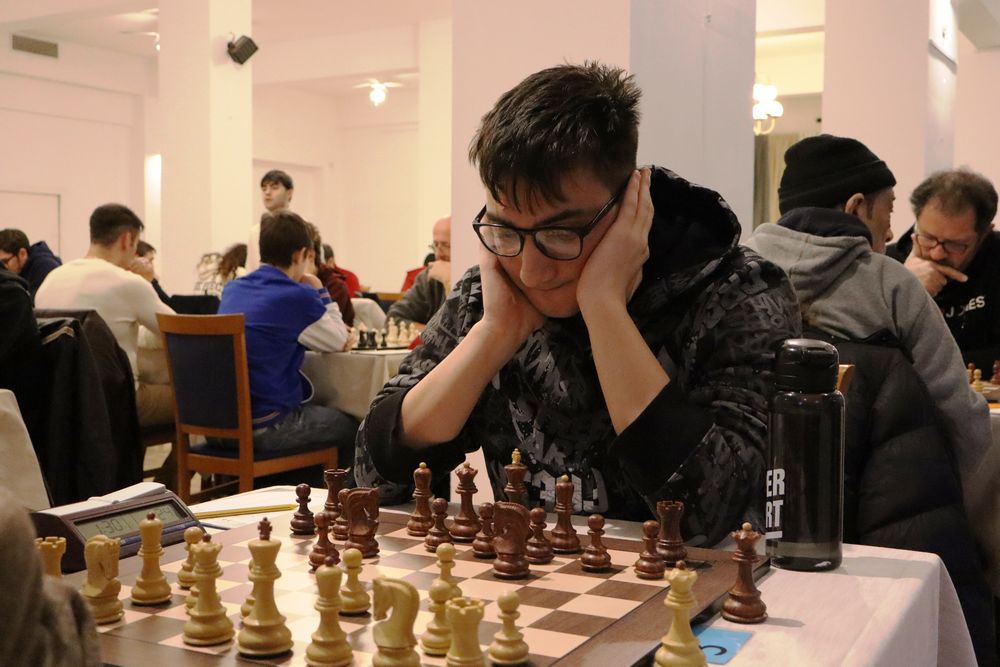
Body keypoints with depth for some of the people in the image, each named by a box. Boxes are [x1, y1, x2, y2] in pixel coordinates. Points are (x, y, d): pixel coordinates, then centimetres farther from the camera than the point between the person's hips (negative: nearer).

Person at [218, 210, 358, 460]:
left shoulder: (232, 289, 7)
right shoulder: (297, 297, -15)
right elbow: (342, 344, 1)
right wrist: (319, 291, 7)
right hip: (264, 429, -7)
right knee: (351, 427, 16)